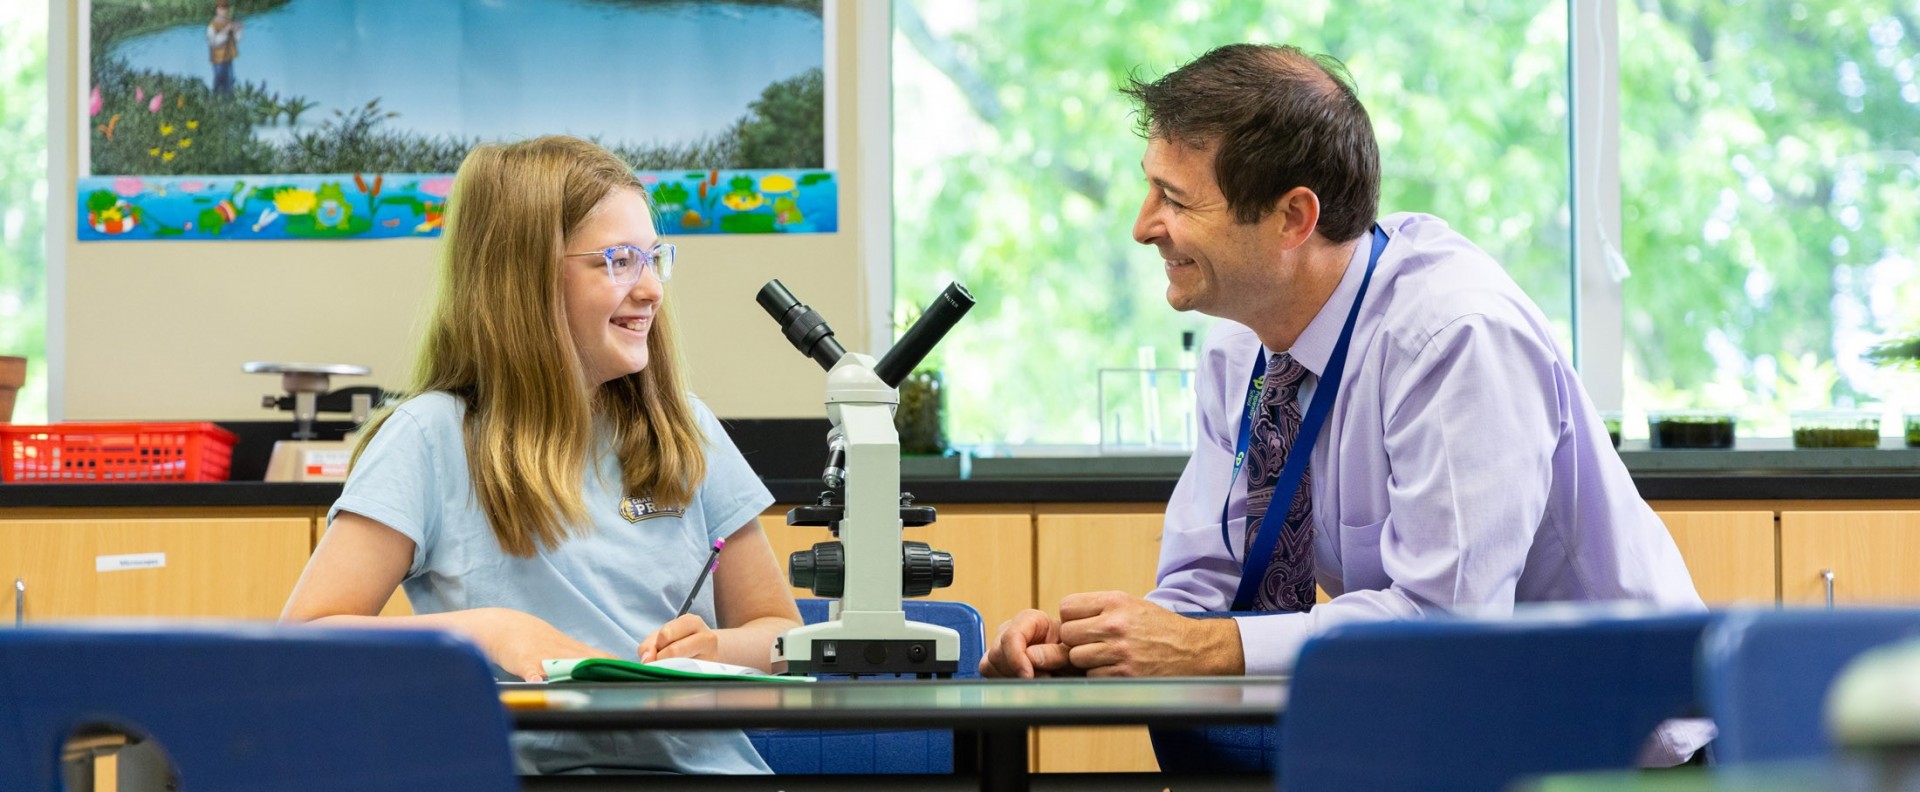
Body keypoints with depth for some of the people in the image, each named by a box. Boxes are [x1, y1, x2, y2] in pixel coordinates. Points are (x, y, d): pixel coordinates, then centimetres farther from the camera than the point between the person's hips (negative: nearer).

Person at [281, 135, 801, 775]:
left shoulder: (683, 433, 17)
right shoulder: (433, 440, 3)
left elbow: (782, 634, 21)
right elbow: (302, 639, -3)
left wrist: (719, 650, -1)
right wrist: (488, 631, -14)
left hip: (706, 765, 2)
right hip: (534, 766, -2)